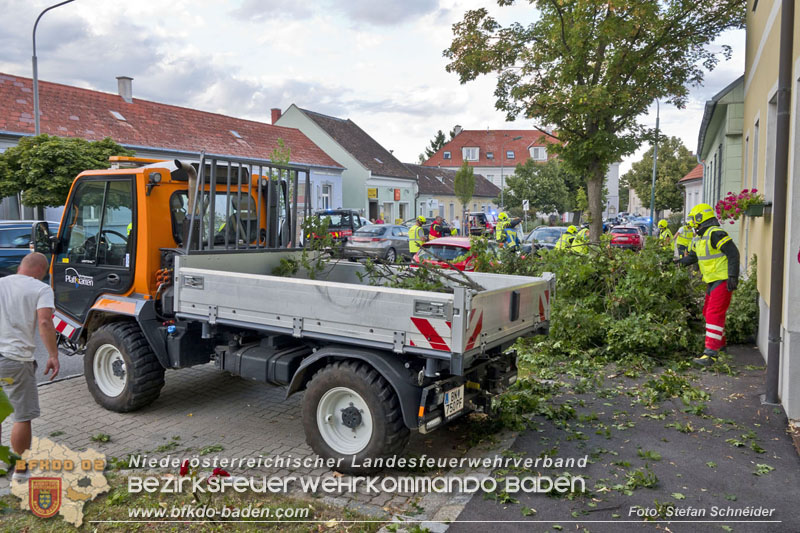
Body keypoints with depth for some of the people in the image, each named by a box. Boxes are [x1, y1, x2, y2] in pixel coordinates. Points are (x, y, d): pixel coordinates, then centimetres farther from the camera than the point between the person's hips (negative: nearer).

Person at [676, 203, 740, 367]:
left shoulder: (715, 234, -17)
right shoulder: (700, 239, 15)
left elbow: (733, 253, -20)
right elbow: (691, 257, 25)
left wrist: (733, 277, -23)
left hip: (723, 280, -10)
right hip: (712, 281, 10)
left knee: (715, 314, -15)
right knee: (708, 312, 17)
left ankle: (711, 353, -18)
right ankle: (720, 343, 35)